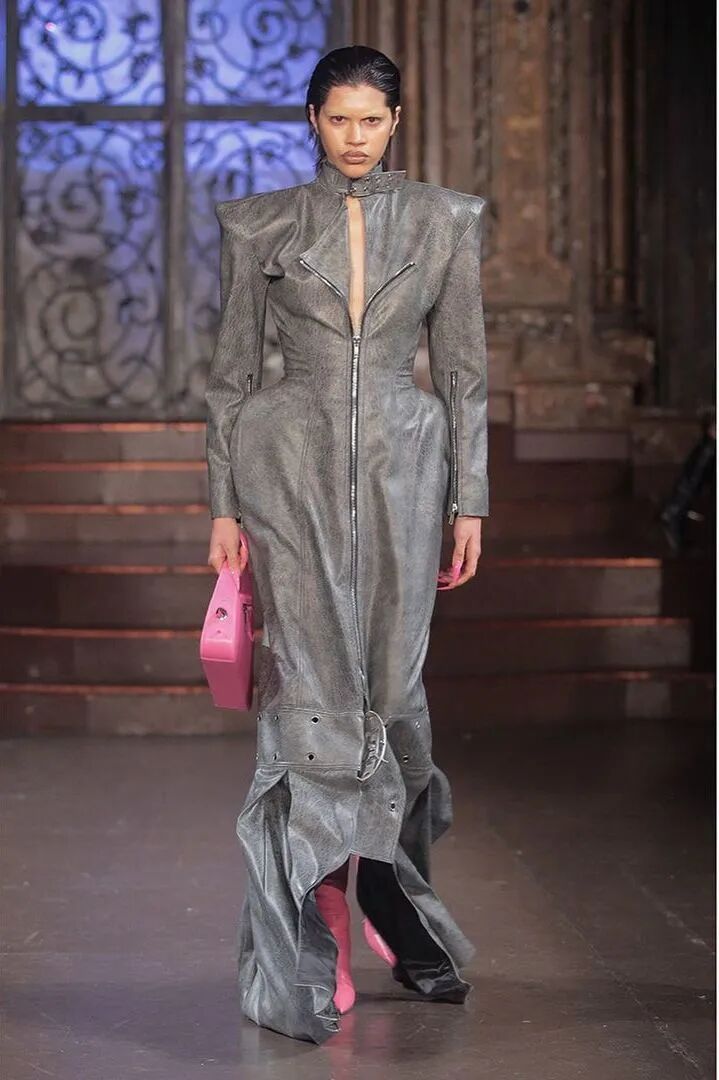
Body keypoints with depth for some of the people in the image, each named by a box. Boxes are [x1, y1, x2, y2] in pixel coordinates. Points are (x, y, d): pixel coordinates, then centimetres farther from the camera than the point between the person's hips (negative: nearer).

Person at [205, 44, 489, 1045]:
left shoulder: (446, 219, 7)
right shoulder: (260, 225, 6)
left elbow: (464, 369, 7)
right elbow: (232, 371, 6)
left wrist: (470, 501, 2)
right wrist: (224, 505, 2)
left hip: (403, 462, 1)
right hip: (294, 462, -1)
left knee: (393, 689, 2)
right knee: (314, 689, -7)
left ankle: (405, 917, 22)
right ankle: (309, 957, -2)